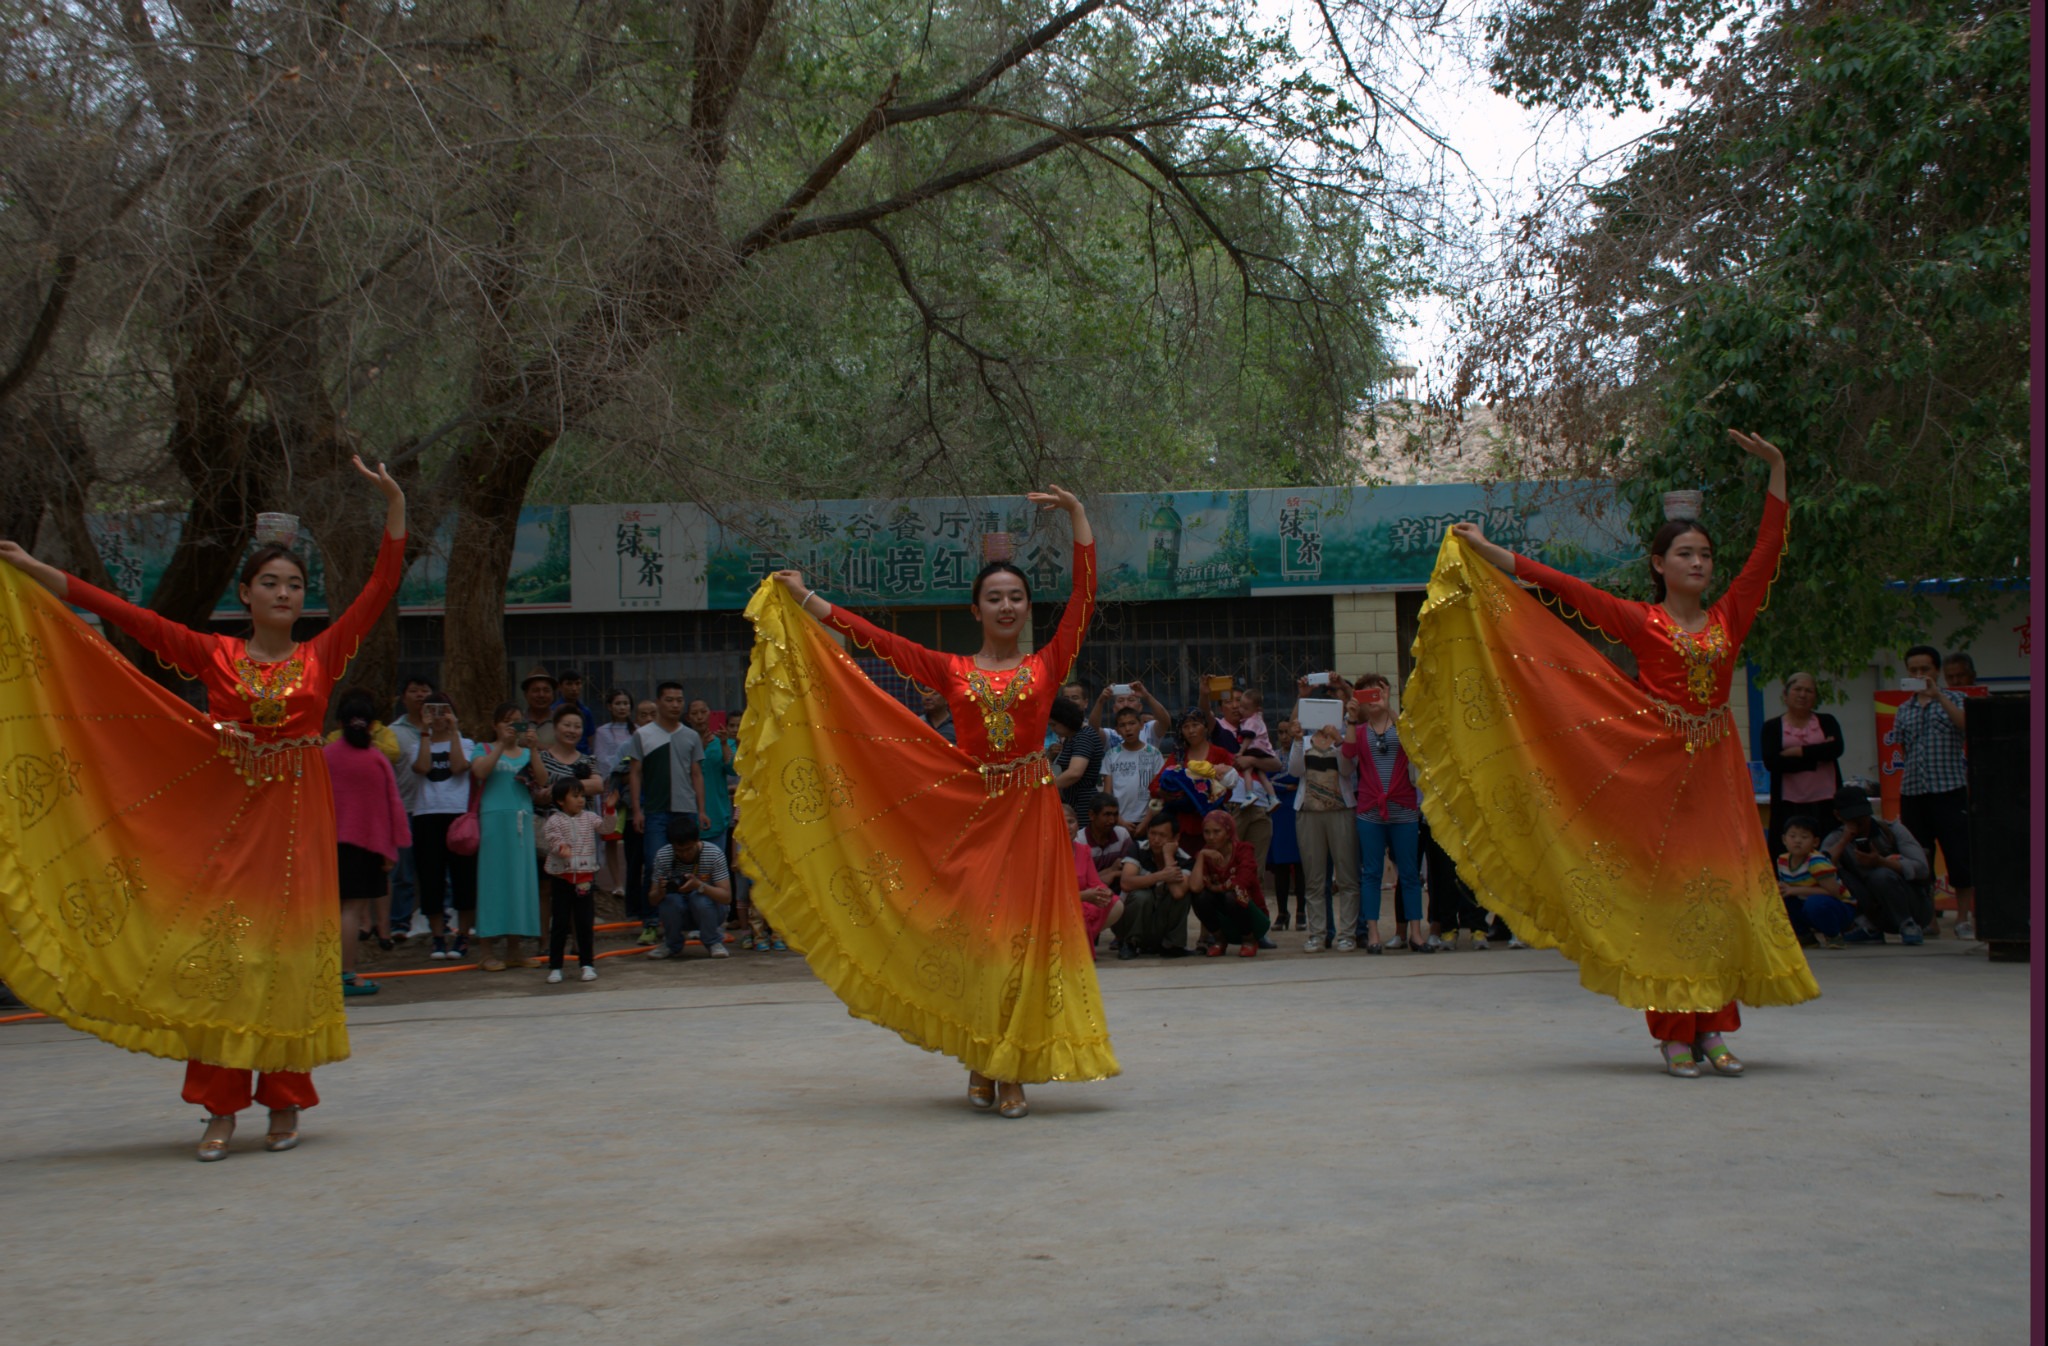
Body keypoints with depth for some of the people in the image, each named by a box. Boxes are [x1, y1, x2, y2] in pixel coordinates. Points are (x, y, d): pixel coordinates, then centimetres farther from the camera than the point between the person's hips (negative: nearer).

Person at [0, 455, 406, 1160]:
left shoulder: (324, 654, 5)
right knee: (219, 950, -2)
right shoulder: (213, 654, 5)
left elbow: (383, 585, 2)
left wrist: (395, 504, -4)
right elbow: (124, 614, 4)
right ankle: (221, 1107, 3)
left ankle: (286, 1100, 9)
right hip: (225, 816, 0)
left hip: (298, 818, 0)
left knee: (290, 951, 0)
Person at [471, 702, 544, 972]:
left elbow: (542, 779, -2)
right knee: (493, 879, -4)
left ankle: (513, 949, 12)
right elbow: (480, 771, -14)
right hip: (494, 818, -4)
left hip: (523, 820, 4)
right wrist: (502, 744, -17)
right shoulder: (485, 749, 7)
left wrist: (531, 747, -13)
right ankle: (488, 952, 0)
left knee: (521, 879, 4)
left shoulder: (526, 753, 15)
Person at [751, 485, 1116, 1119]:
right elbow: (877, 639, 7)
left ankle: (1013, 1072, 4)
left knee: (1024, 936, -2)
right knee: (972, 936, 1)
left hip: (1031, 812, -1)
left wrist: (1078, 517, 0)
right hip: (968, 812, 1)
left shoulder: (1047, 666, 6)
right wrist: (802, 599, 5)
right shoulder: (951, 671, 8)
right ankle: (980, 1066, 15)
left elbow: (1084, 596, 2)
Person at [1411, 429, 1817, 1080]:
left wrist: (1776, 471, 7)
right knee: (1665, 891, -2)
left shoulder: (1729, 618, 10)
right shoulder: (1640, 621, 2)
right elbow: (1567, 588, -1)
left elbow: (1767, 550, 9)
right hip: (1656, 765, -3)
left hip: (1717, 768, 3)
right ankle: (1674, 1033, 3)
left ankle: (1713, 1028, 4)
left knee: (1723, 889, -1)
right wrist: (1491, 553, -4)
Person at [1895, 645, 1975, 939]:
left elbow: (1966, 725, -15)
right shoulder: (1904, 711, 16)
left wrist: (1938, 695, -21)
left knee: (1959, 855, -5)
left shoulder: (1953, 700, 6)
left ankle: (1964, 919, 3)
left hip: (1949, 789, -4)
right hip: (1912, 791, 4)